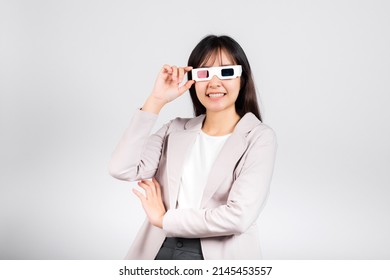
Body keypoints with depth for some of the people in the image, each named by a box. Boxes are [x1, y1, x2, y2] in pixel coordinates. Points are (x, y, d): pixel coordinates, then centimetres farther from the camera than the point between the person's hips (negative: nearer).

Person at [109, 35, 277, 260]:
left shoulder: (259, 137, -5)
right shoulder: (176, 130, 8)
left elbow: (238, 216, -15)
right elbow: (123, 170, -6)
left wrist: (164, 219, -5)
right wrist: (156, 100, -4)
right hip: (159, 252, 3)